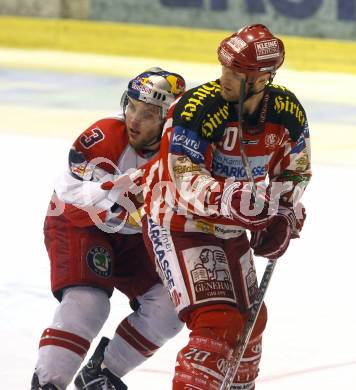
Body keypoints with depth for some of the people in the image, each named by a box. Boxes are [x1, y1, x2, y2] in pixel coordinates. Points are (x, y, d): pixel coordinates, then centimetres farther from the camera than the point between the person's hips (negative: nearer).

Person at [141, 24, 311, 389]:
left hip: (230, 229, 7)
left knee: (250, 320, 20)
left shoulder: (289, 112, -9)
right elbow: (187, 184, -32)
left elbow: (296, 171, 9)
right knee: (218, 323, -21)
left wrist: (285, 219, -4)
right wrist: (245, 198, -46)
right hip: (179, 223, -7)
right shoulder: (197, 109, -27)